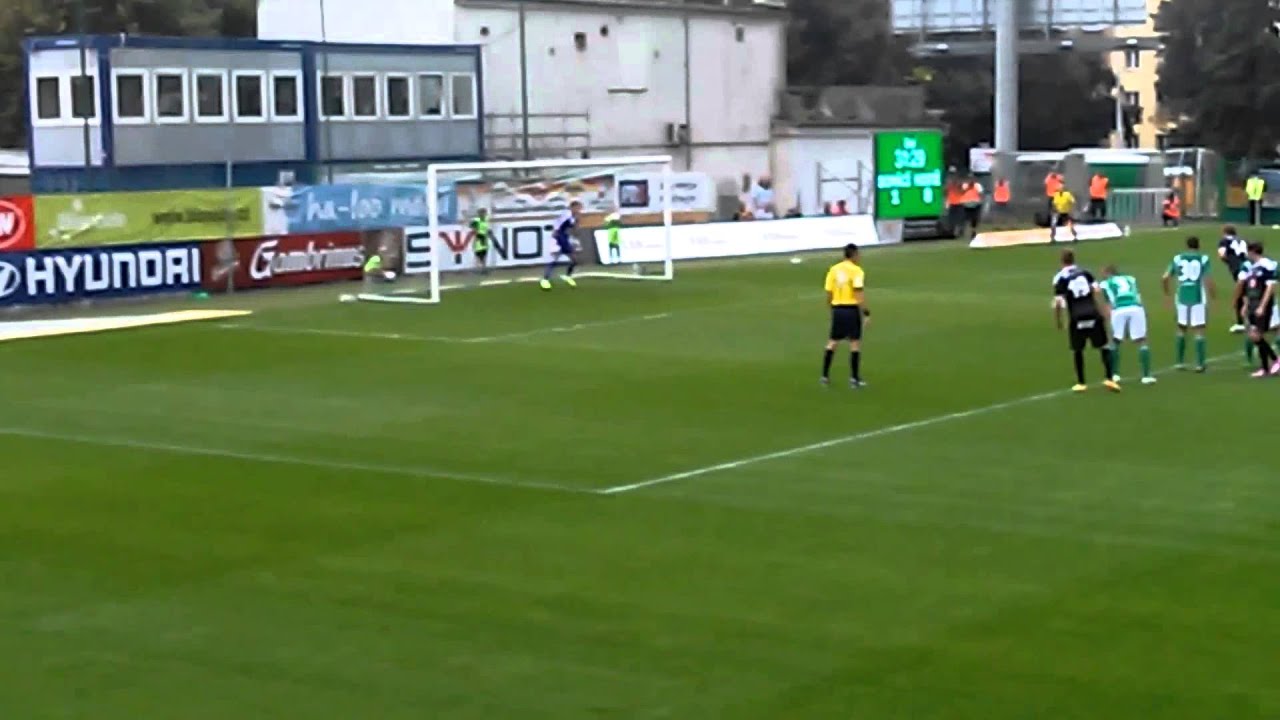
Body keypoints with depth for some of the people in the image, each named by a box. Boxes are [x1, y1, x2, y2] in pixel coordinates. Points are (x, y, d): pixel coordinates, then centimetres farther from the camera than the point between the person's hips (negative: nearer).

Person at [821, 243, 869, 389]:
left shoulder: (833, 269, 5)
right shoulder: (856, 270, -9)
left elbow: (829, 293, 6)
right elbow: (859, 293, -16)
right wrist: (865, 312, -13)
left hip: (837, 308, 5)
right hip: (852, 309, -5)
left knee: (832, 342, 13)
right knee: (855, 343, 3)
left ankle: (825, 375, 14)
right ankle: (854, 378, 1)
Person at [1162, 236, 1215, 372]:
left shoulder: (1177, 259, 7)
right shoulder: (1203, 259, -2)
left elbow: (1165, 278, 5)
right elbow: (1207, 280, -11)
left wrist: (1168, 293, 21)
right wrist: (1212, 297, -2)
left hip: (1182, 297, 3)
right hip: (1198, 298, -3)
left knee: (1182, 329, 18)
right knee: (1199, 331, 3)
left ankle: (1179, 362, 20)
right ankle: (1200, 364, 2)